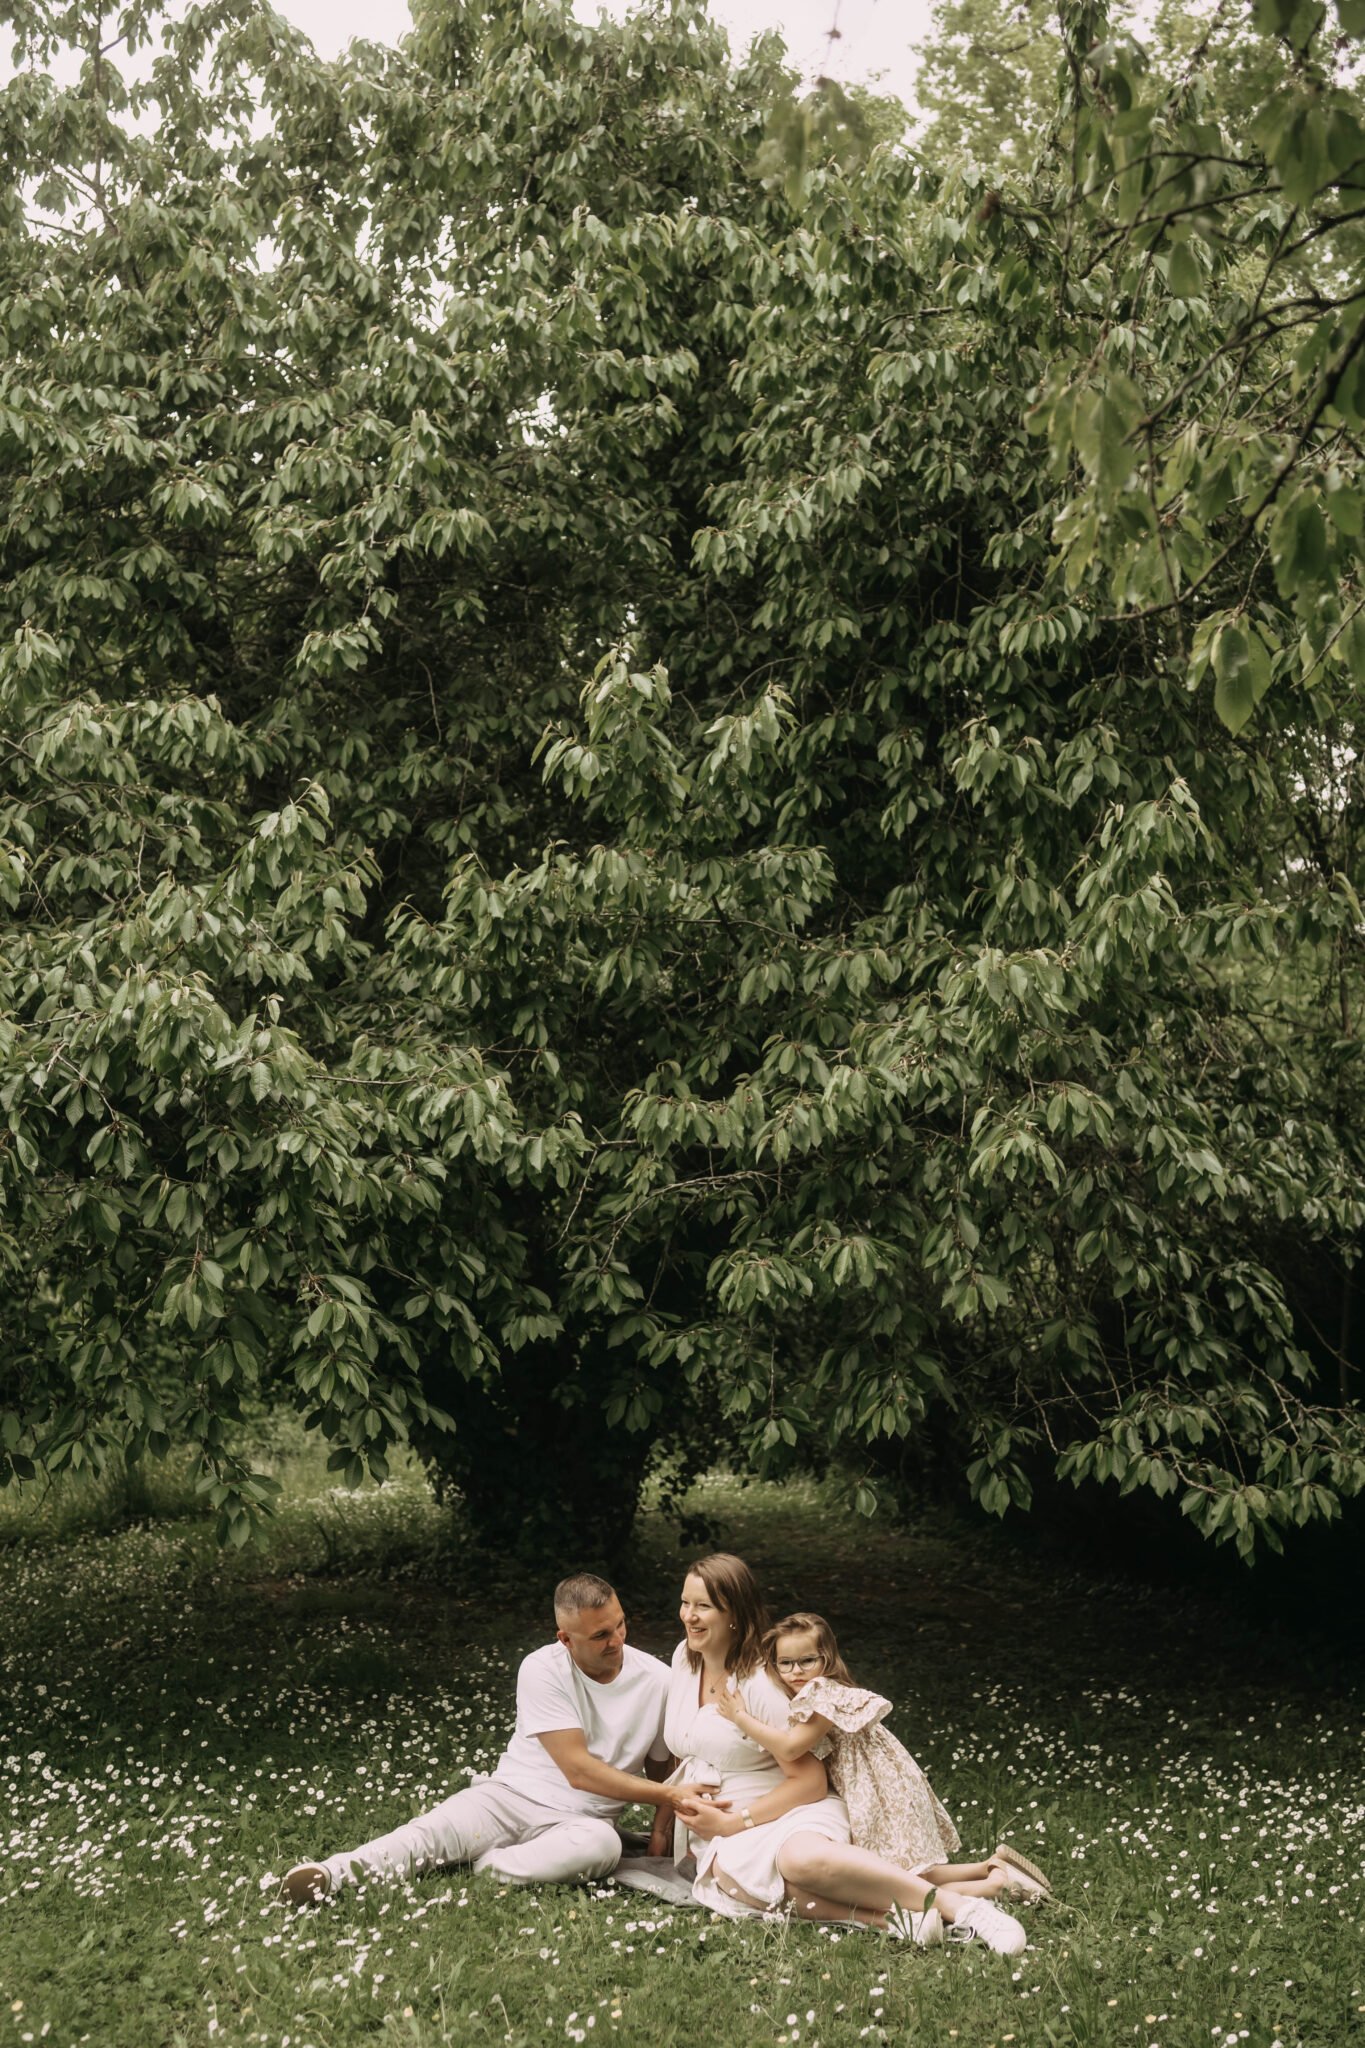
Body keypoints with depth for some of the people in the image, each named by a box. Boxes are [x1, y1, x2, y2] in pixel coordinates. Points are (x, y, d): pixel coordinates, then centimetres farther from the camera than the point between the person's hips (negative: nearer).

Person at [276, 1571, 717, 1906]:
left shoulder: (656, 1681, -3)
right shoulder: (543, 1670, -10)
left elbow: (664, 1770, 9)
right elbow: (578, 1768, -15)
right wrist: (668, 1794, -20)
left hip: (579, 1821, 0)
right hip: (511, 1795, 0)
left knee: (601, 1843, -37)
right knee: (432, 1830, -28)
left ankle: (478, 1869, -32)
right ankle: (331, 1874, -44)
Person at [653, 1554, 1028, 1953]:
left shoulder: (758, 1683, -12)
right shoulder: (684, 1658, 7)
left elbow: (809, 1781, -11)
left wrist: (733, 1822, -14)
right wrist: (662, 1821, 14)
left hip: (786, 1812, -4)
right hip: (717, 1834, 5)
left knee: (802, 1859, -42)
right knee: (729, 1873, -36)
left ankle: (961, 1908, -29)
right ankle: (884, 1917, -34)